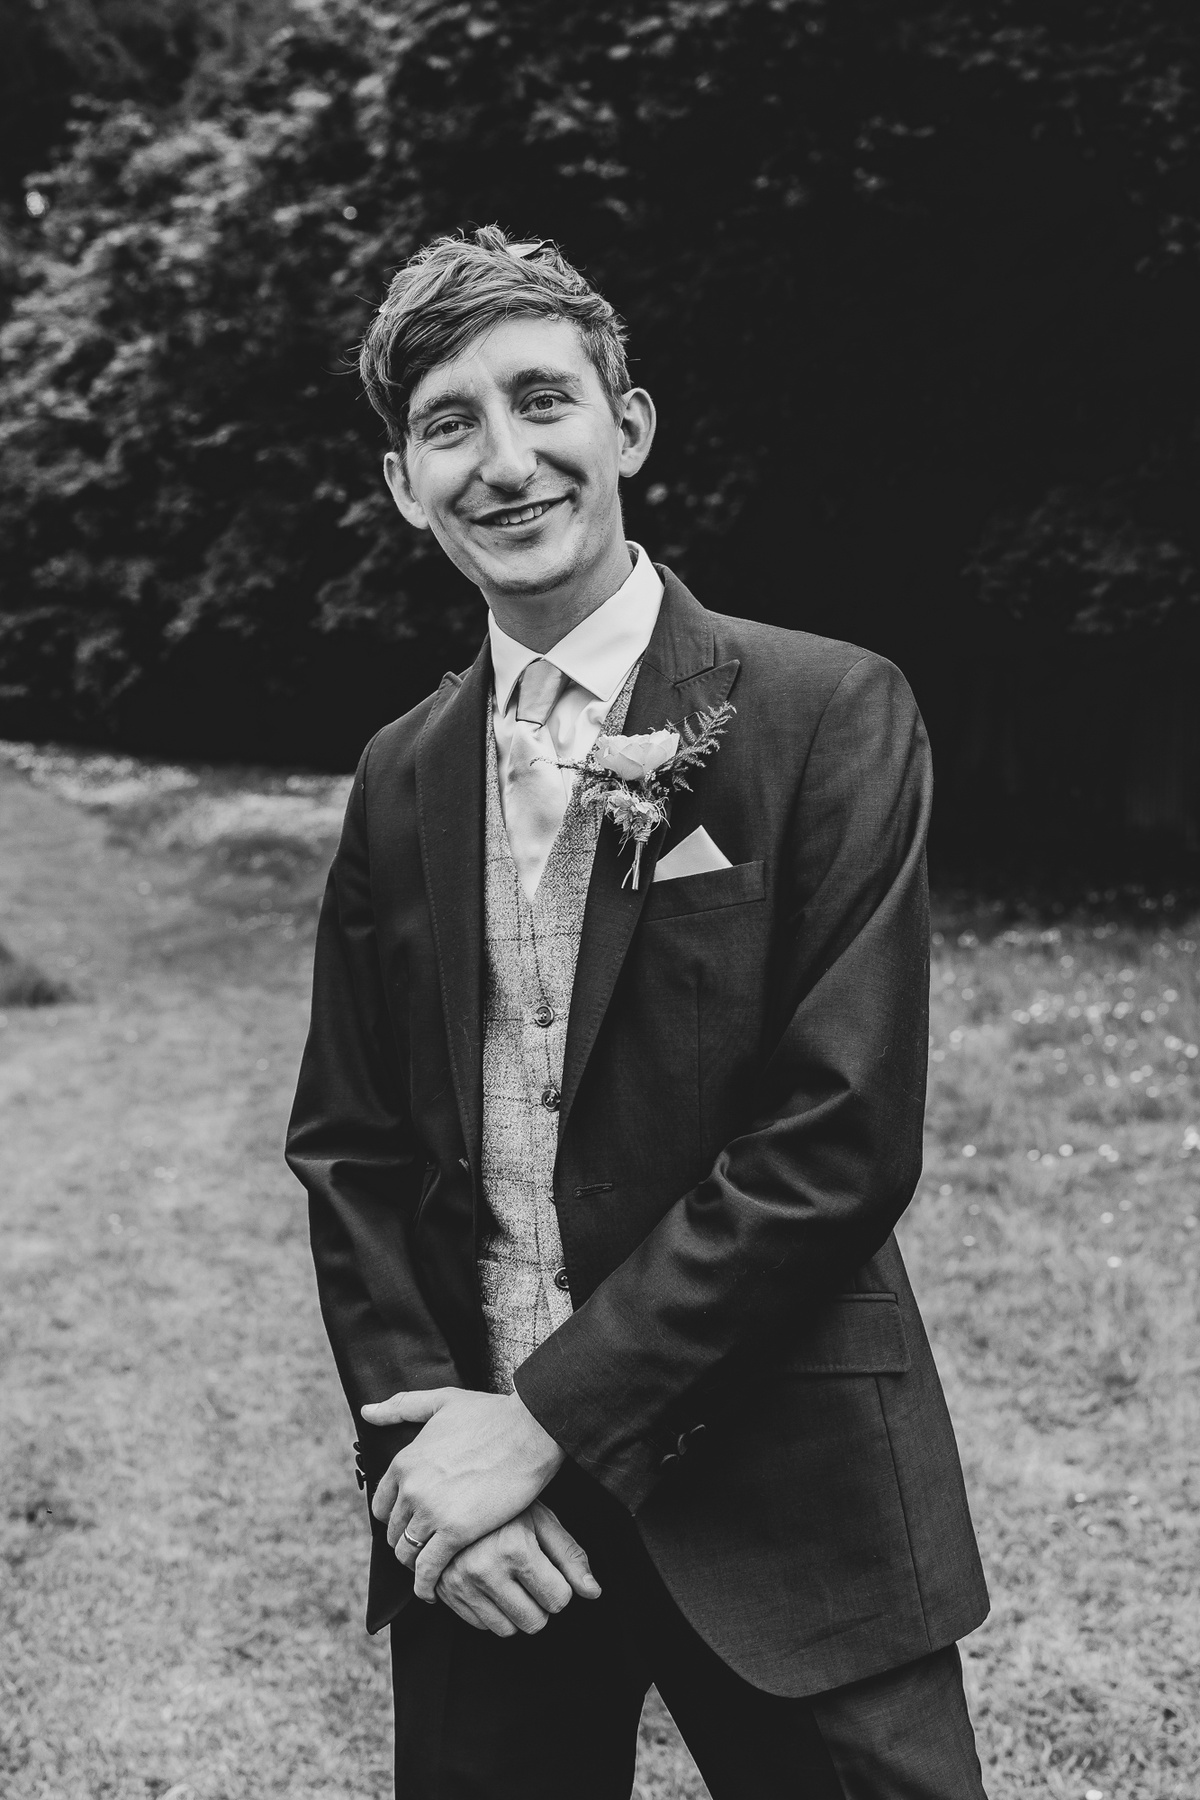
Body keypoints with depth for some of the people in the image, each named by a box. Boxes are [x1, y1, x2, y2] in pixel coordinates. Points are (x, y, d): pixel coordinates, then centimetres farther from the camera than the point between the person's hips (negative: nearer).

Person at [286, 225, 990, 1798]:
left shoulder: (828, 714, -9)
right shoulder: (403, 776, 6)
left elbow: (841, 1138, -15)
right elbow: (348, 1142, 8)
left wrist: (546, 1420, -14)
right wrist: (423, 1429, -6)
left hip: (780, 1499, -3)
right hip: (478, 1509, 4)